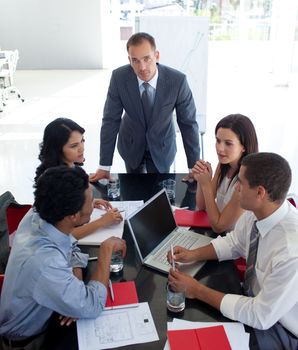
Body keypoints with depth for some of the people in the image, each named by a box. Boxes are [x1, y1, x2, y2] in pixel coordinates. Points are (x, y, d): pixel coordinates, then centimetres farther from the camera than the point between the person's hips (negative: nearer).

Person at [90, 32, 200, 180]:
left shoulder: (177, 80, -26)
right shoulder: (119, 77, -23)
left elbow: (188, 123, -17)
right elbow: (110, 120, -16)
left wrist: (194, 167, -15)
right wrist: (104, 166, -14)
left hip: (162, 146, -1)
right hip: (131, 144, 1)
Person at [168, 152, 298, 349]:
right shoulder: (255, 212, -16)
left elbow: (261, 316, -28)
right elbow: (233, 242, 5)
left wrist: (198, 291, -23)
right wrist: (193, 255, -10)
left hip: (276, 327, -6)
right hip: (254, 294, 6)